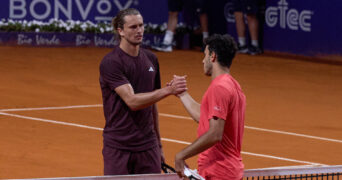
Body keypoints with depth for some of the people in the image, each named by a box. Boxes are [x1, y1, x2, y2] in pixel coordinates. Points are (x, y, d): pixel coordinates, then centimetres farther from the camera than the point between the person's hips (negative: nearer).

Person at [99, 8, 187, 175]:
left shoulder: (151, 59, 10)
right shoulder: (110, 63, -11)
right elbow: (132, 101, -21)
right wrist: (168, 90, -29)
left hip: (148, 147, 5)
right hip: (118, 147, -5)